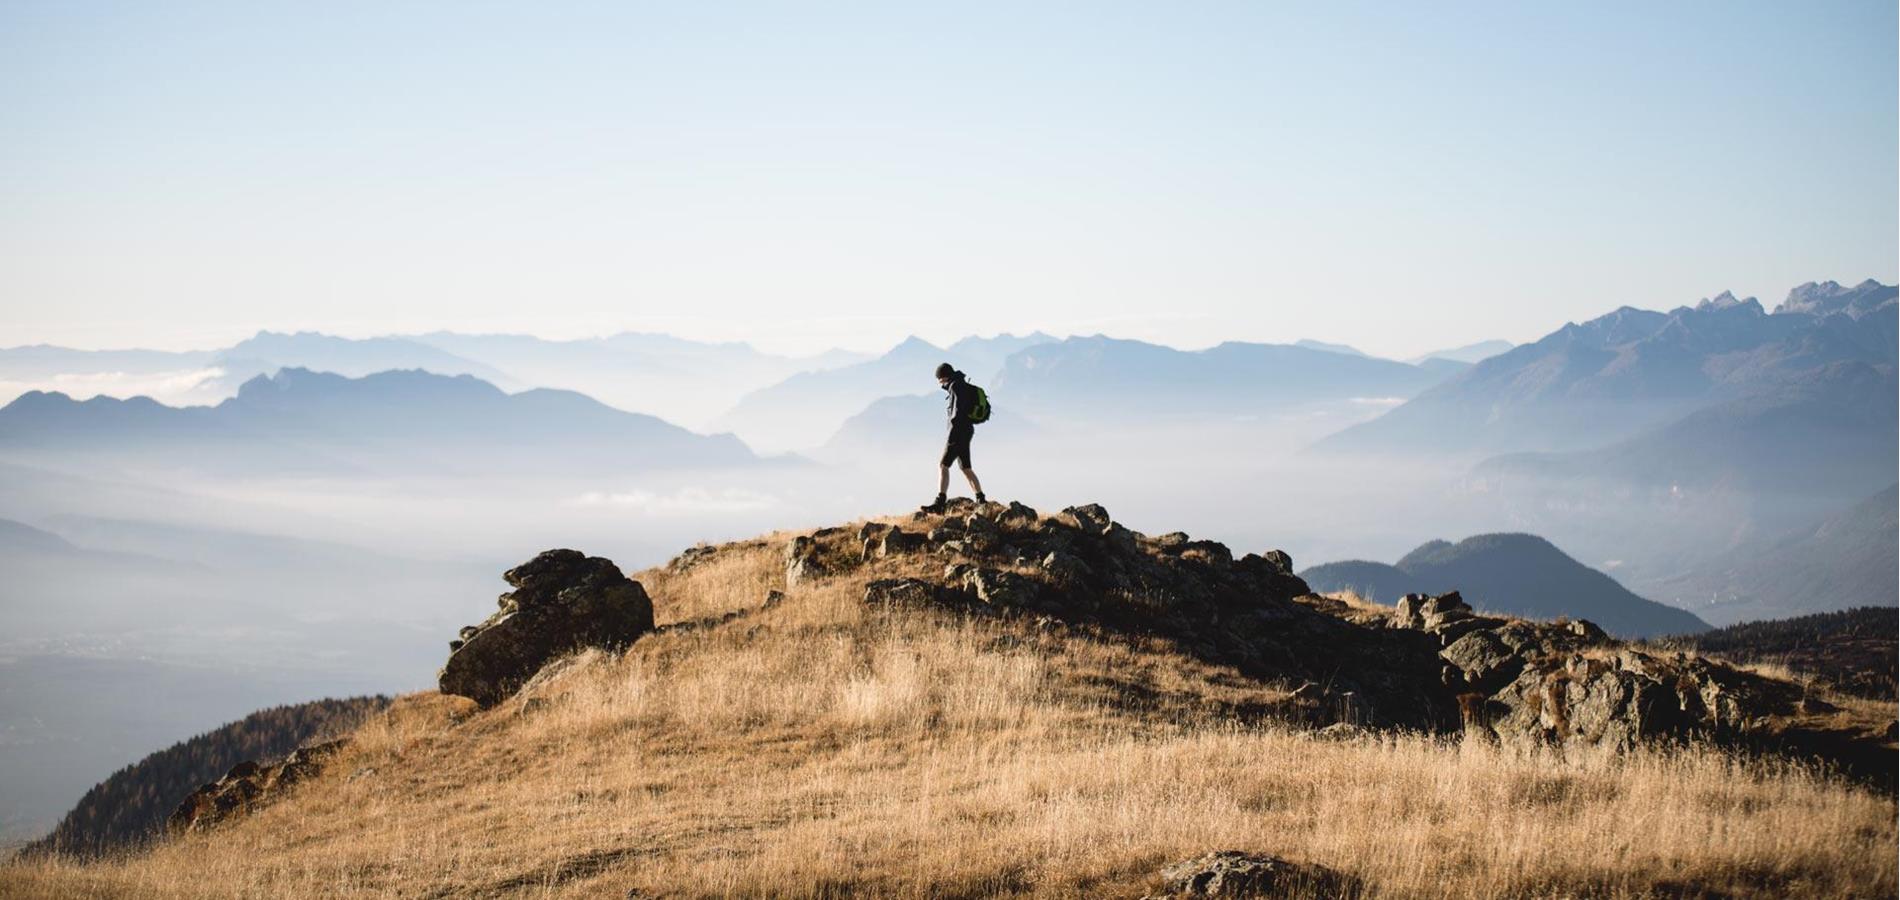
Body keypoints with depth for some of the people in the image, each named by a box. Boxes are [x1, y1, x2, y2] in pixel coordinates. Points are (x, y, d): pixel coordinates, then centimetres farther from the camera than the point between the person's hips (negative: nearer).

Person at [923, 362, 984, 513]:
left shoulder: (956, 386, -11)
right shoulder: (963, 387, 19)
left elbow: (958, 410, -21)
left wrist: (951, 434, -24)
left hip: (959, 431, -10)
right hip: (965, 432, 10)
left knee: (943, 466, -14)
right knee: (966, 468, 17)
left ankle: (940, 502, -24)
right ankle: (981, 500, 19)